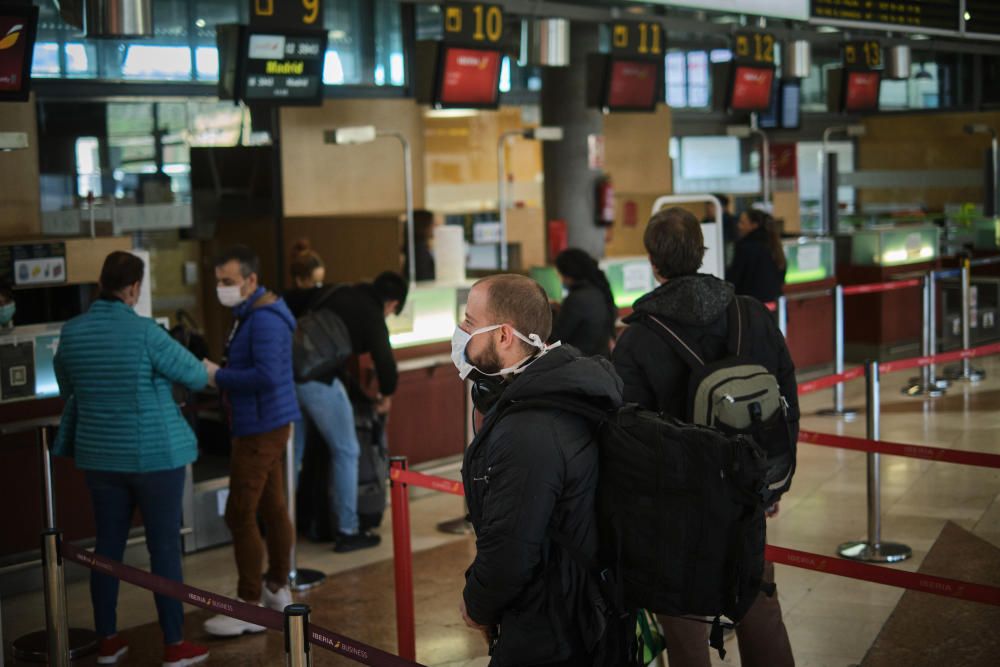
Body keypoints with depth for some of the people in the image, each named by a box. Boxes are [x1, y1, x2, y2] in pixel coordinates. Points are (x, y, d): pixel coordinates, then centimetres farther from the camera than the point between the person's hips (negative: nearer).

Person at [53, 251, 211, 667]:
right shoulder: (144, 332, -17)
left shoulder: (72, 332, -1)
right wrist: (205, 371, 16)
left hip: (100, 454, 5)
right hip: (155, 454, -5)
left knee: (108, 545, 14)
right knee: (164, 547, 3)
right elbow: (195, 377, -8)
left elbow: (67, 388, 16)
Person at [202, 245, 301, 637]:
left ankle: (250, 608, -1)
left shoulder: (264, 319, -19)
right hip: (266, 424, 11)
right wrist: (219, 374, 5)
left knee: (240, 516, -7)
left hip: (261, 428, -11)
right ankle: (278, 589, 27)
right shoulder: (251, 313, 14)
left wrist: (218, 377, -20)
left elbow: (267, 375, -29)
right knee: (272, 508, 17)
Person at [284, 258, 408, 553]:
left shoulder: (336, 293, 18)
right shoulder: (372, 316, -3)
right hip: (318, 380, -7)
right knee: (346, 451, 6)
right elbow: (384, 361, -8)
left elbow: (291, 301, 24)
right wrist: (387, 393, 12)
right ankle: (347, 532, 10)